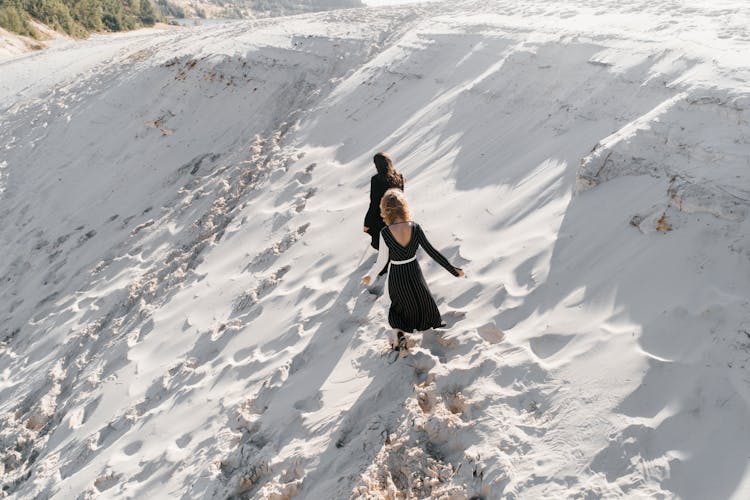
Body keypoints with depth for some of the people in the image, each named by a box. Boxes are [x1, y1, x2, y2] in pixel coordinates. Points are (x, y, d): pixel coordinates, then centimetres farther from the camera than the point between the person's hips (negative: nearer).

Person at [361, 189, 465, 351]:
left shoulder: (385, 233, -25)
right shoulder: (414, 227, -20)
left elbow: (382, 261, -16)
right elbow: (431, 251, -15)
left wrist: (370, 276, 3)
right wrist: (452, 270, -6)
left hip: (396, 275, -2)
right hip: (414, 272, 2)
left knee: (399, 304, 27)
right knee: (422, 298, 30)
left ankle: (398, 331, 8)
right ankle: (434, 322, 53)